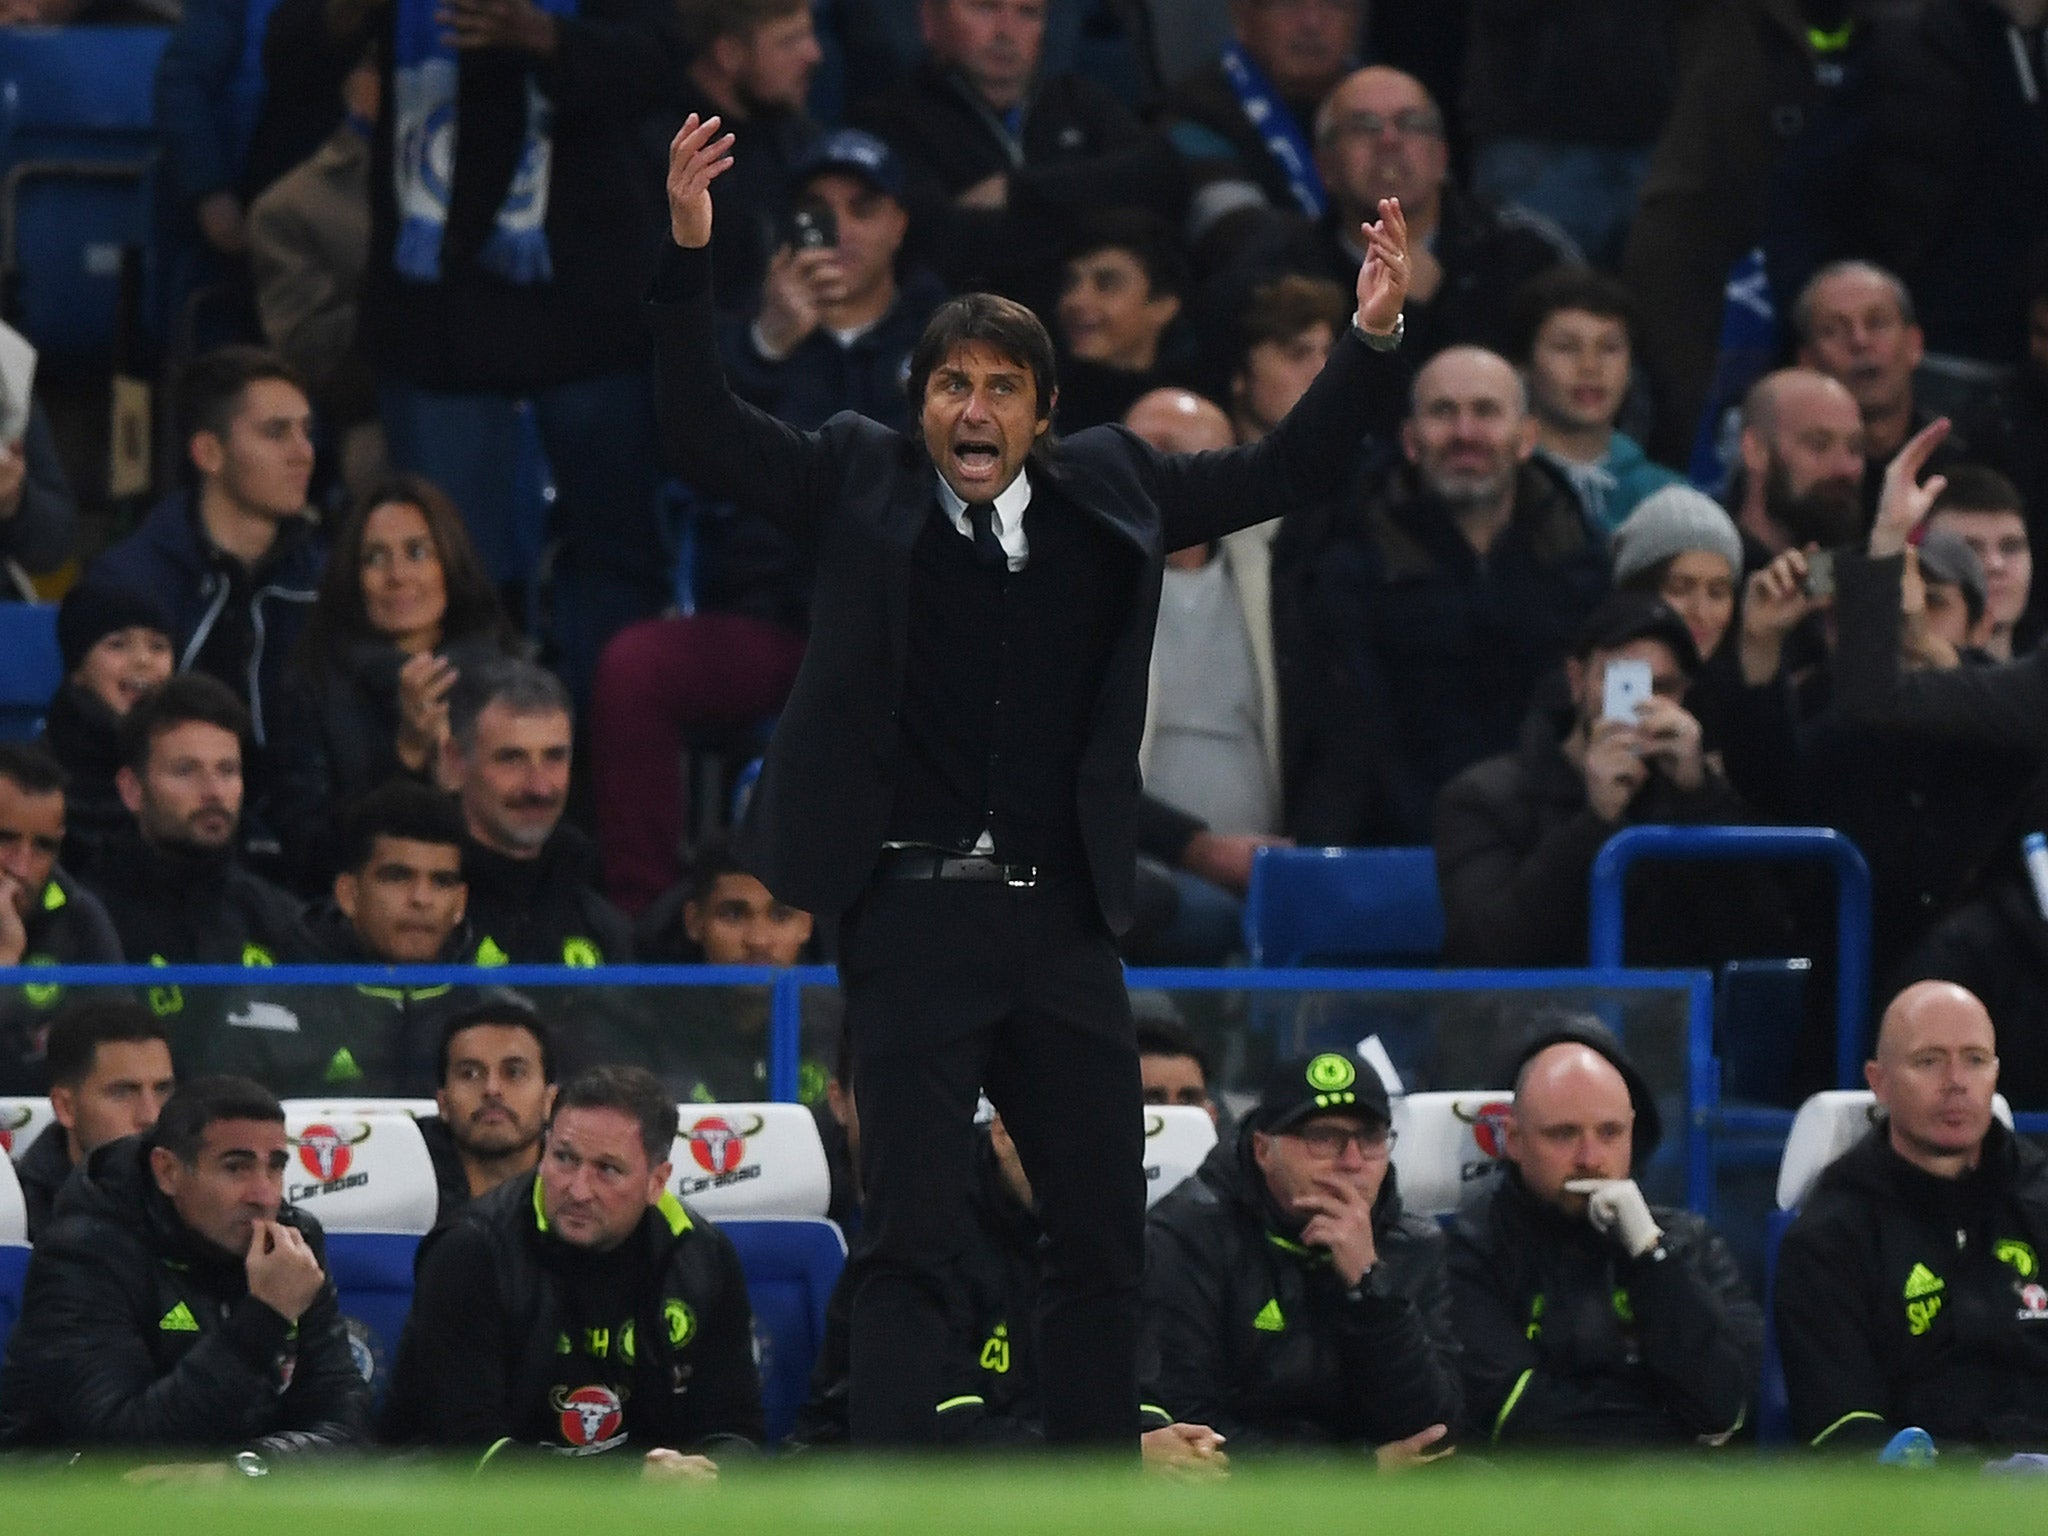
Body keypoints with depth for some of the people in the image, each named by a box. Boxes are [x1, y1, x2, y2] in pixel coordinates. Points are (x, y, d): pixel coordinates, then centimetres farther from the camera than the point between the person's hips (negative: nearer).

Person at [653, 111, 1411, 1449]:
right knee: (911, 1247, -4)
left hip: (1064, 922, 4)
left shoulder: (1107, 493, 10)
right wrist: (689, 257, -15)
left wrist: (1370, 338, 3)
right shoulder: (863, 484, 3)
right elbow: (706, 435, -4)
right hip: (914, 918, -4)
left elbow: (1287, 474, 15)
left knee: (1105, 1239, 10)